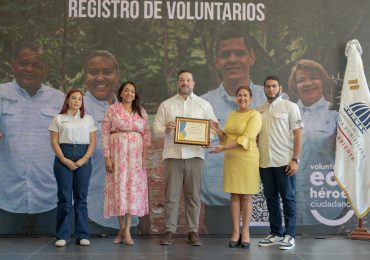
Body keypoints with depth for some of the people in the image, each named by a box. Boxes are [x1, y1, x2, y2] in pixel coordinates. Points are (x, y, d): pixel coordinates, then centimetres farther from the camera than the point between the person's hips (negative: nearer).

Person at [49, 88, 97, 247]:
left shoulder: (88, 119, 12)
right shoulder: (59, 119, 8)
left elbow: (93, 142, 7)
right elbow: (54, 141, 2)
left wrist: (84, 159, -7)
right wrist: (64, 160, -11)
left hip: (83, 159, 1)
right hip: (63, 158, -1)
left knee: (81, 197, 2)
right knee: (64, 197, -2)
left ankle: (82, 235, 6)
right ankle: (62, 236, 3)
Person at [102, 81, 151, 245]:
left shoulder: (141, 112, 10)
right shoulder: (112, 110, 2)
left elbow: (146, 135, 8)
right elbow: (105, 134, -2)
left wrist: (144, 156, -1)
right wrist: (107, 157, -9)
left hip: (135, 156, 2)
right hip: (117, 154, -2)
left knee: (133, 188, -3)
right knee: (119, 188, 0)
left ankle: (127, 230, -1)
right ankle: (122, 228, 11)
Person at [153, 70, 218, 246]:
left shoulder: (204, 105, 11)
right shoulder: (166, 105, 11)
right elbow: (156, 127, 7)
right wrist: (165, 129, -14)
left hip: (194, 154, 0)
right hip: (172, 154, 0)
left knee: (193, 195, 3)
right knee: (171, 195, 0)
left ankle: (193, 231, 10)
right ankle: (169, 231, 7)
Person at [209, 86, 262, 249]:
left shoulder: (254, 115, -6)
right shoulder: (232, 115, 14)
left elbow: (245, 139, -16)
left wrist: (224, 148, -22)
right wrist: (218, 130, -1)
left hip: (247, 159, -5)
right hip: (230, 159, 5)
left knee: (246, 196, 1)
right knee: (234, 195, 4)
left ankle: (245, 232, 9)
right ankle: (235, 232, 8)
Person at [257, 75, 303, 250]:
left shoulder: (290, 107, -1)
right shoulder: (259, 110, 11)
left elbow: (297, 134, -5)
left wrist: (295, 159, -12)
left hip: (284, 161, -4)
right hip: (265, 162, 4)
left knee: (288, 198, 1)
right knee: (271, 198, 9)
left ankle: (289, 235, 8)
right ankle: (275, 233, 18)